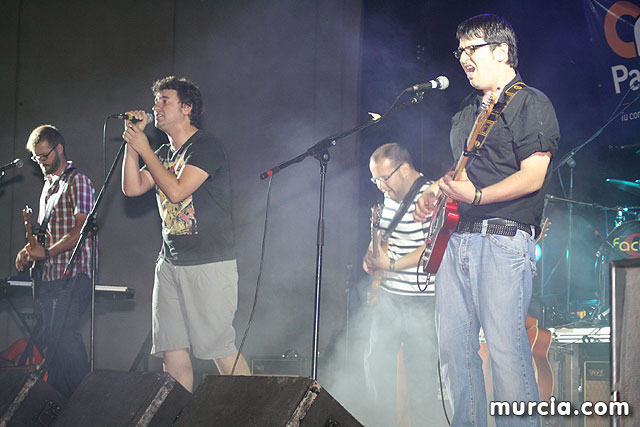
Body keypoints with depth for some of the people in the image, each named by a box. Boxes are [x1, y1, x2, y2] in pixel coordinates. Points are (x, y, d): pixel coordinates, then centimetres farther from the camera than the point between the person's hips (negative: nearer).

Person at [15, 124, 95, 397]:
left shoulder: (77, 181, -5)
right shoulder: (49, 185, 22)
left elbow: (82, 229, -15)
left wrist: (47, 252, -16)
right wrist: (30, 251, 7)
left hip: (72, 275, -9)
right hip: (49, 277, 9)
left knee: (64, 339, -16)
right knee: (50, 344, 4)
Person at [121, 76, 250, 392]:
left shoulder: (205, 147, -7)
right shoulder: (164, 153, 18)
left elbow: (177, 190, -18)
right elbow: (132, 187, 10)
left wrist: (144, 149, -9)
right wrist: (132, 140, 6)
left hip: (210, 263, -8)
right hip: (170, 263, 8)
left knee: (219, 347, -9)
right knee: (171, 348, 3)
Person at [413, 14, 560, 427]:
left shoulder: (530, 103, -3)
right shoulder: (467, 110, 22)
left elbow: (533, 177, -14)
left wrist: (477, 196, -22)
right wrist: (435, 194, 14)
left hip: (503, 241, -8)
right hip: (456, 240, 8)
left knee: (506, 349, -12)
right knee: (453, 346, 6)